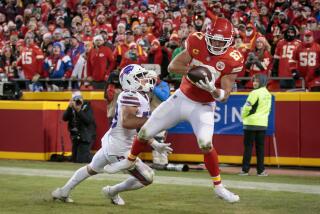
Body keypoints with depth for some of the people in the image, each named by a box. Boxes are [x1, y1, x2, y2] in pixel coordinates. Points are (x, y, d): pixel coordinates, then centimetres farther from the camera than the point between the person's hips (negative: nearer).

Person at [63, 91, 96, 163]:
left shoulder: (87, 108, -9)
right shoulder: (71, 108, 5)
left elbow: (88, 120, -24)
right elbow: (65, 118, -9)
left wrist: (79, 110, -30)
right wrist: (70, 107, -22)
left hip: (85, 137, -6)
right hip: (75, 137, 6)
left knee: (81, 160, -16)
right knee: (74, 159, 10)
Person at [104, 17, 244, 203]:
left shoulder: (232, 60, -19)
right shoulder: (197, 43, -14)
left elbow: (225, 95, -17)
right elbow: (173, 66, -12)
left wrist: (212, 89, -38)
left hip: (203, 107, -3)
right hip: (181, 98, 3)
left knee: (206, 144, -23)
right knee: (146, 132, 6)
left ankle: (219, 187, -5)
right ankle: (130, 161, 35)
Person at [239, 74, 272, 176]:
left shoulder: (255, 93, -13)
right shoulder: (268, 94, 11)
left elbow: (247, 107, -12)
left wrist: (243, 116, 5)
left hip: (251, 123, -6)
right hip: (263, 123, 6)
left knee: (248, 146, -3)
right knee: (260, 147, 8)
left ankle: (245, 169, -4)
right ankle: (261, 170, 6)